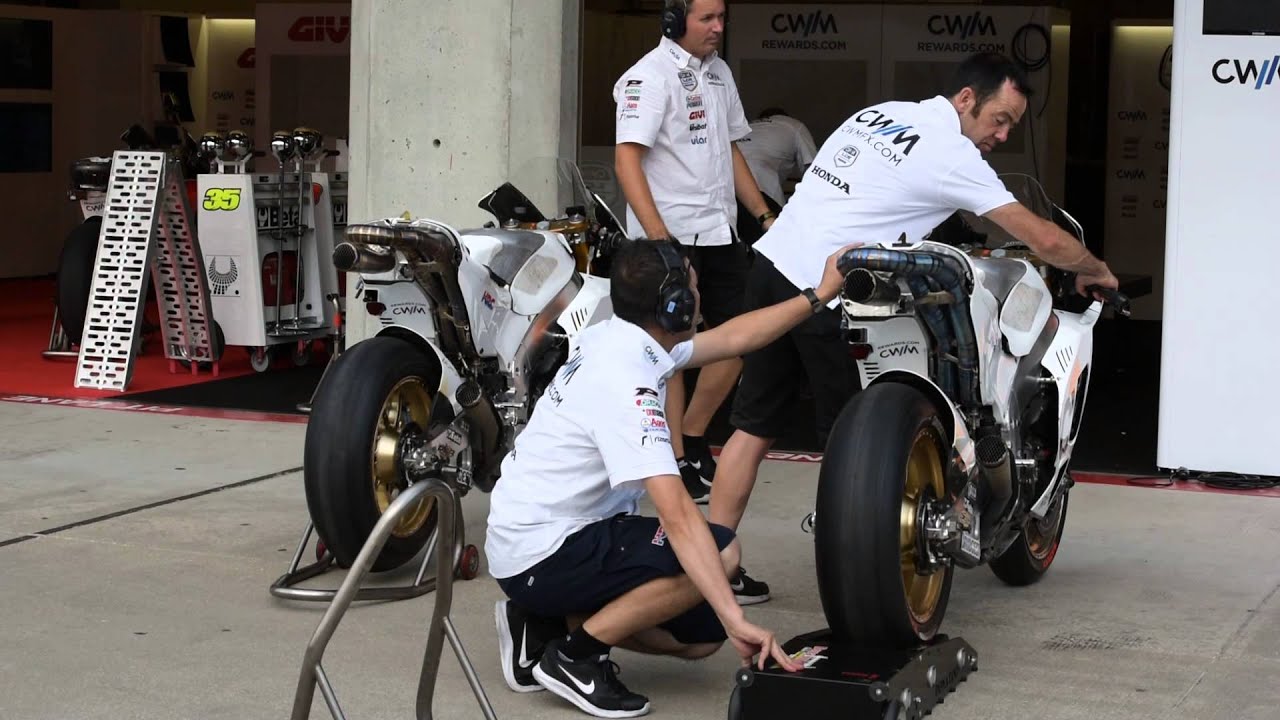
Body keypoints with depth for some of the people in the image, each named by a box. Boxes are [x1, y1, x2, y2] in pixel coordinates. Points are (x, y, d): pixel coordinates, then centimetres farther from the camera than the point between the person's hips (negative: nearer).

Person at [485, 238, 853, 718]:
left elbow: (731, 339, 16)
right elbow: (677, 514, -34)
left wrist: (819, 295, 16)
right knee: (720, 553, -21)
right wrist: (736, 620, -37)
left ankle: (544, 622, 12)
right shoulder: (625, 382, -27)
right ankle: (575, 654, -10)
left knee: (703, 636, 10)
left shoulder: (618, 340, 2)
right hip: (541, 556, -10)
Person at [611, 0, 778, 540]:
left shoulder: (718, 72, 15)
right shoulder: (651, 74, -11)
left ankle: (692, 438, 25)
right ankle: (677, 462, 3)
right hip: (671, 235, -8)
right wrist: (656, 234, -28)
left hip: (719, 231, 8)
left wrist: (764, 215, 17)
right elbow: (627, 156, -19)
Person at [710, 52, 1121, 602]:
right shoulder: (953, 153, -7)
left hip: (771, 264, 8)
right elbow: (1042, 239, -4)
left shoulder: (878, 113, 17)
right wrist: (1096, 270, 13)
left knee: (753, 427, 9)